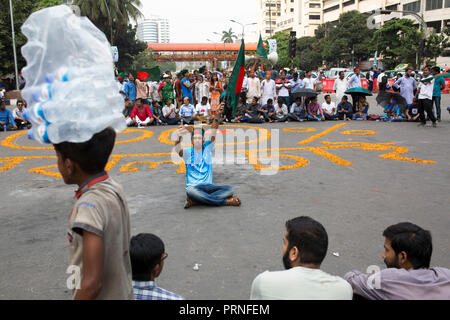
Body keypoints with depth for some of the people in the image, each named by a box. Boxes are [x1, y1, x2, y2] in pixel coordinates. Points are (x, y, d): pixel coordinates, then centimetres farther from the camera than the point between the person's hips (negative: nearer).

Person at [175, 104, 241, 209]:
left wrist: (217, 115, -23)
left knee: (229, 189, -21)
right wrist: (179, 137, -42)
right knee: (190, 191, -39)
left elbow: (213, 132, -7)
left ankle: (195, 201, -24)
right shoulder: (187, 152, 3)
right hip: (193, 186, -3)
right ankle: (225, 201, -27)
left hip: (208, 186, 3)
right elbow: (177, 149, -20)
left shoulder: (207, 148, 8)